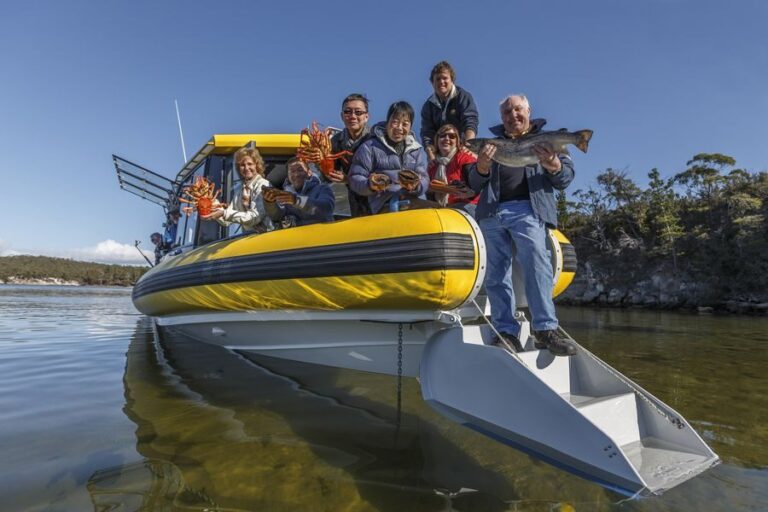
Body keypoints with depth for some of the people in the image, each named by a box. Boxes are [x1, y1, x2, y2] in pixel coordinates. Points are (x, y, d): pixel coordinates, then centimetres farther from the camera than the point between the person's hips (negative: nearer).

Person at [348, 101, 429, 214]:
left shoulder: (417, 150, 19)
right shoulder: (370, 147, 6)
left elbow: (424, 180, 10)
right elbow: (355, 179, 3)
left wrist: (416, 186, -14)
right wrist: (370, 185, -18)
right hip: (387, 205, -4)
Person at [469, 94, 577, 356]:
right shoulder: (493, 141, 25)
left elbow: (566, 178, 11)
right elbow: (474, 183, 16)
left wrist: (555, 166, -13)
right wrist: (482, 166, -7)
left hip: (526, 209, -2)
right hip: (491, 211, 3)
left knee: (536, 262, -22)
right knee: (495, 273, -2)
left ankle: (545, 329, -18)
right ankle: (506, 332, 2)